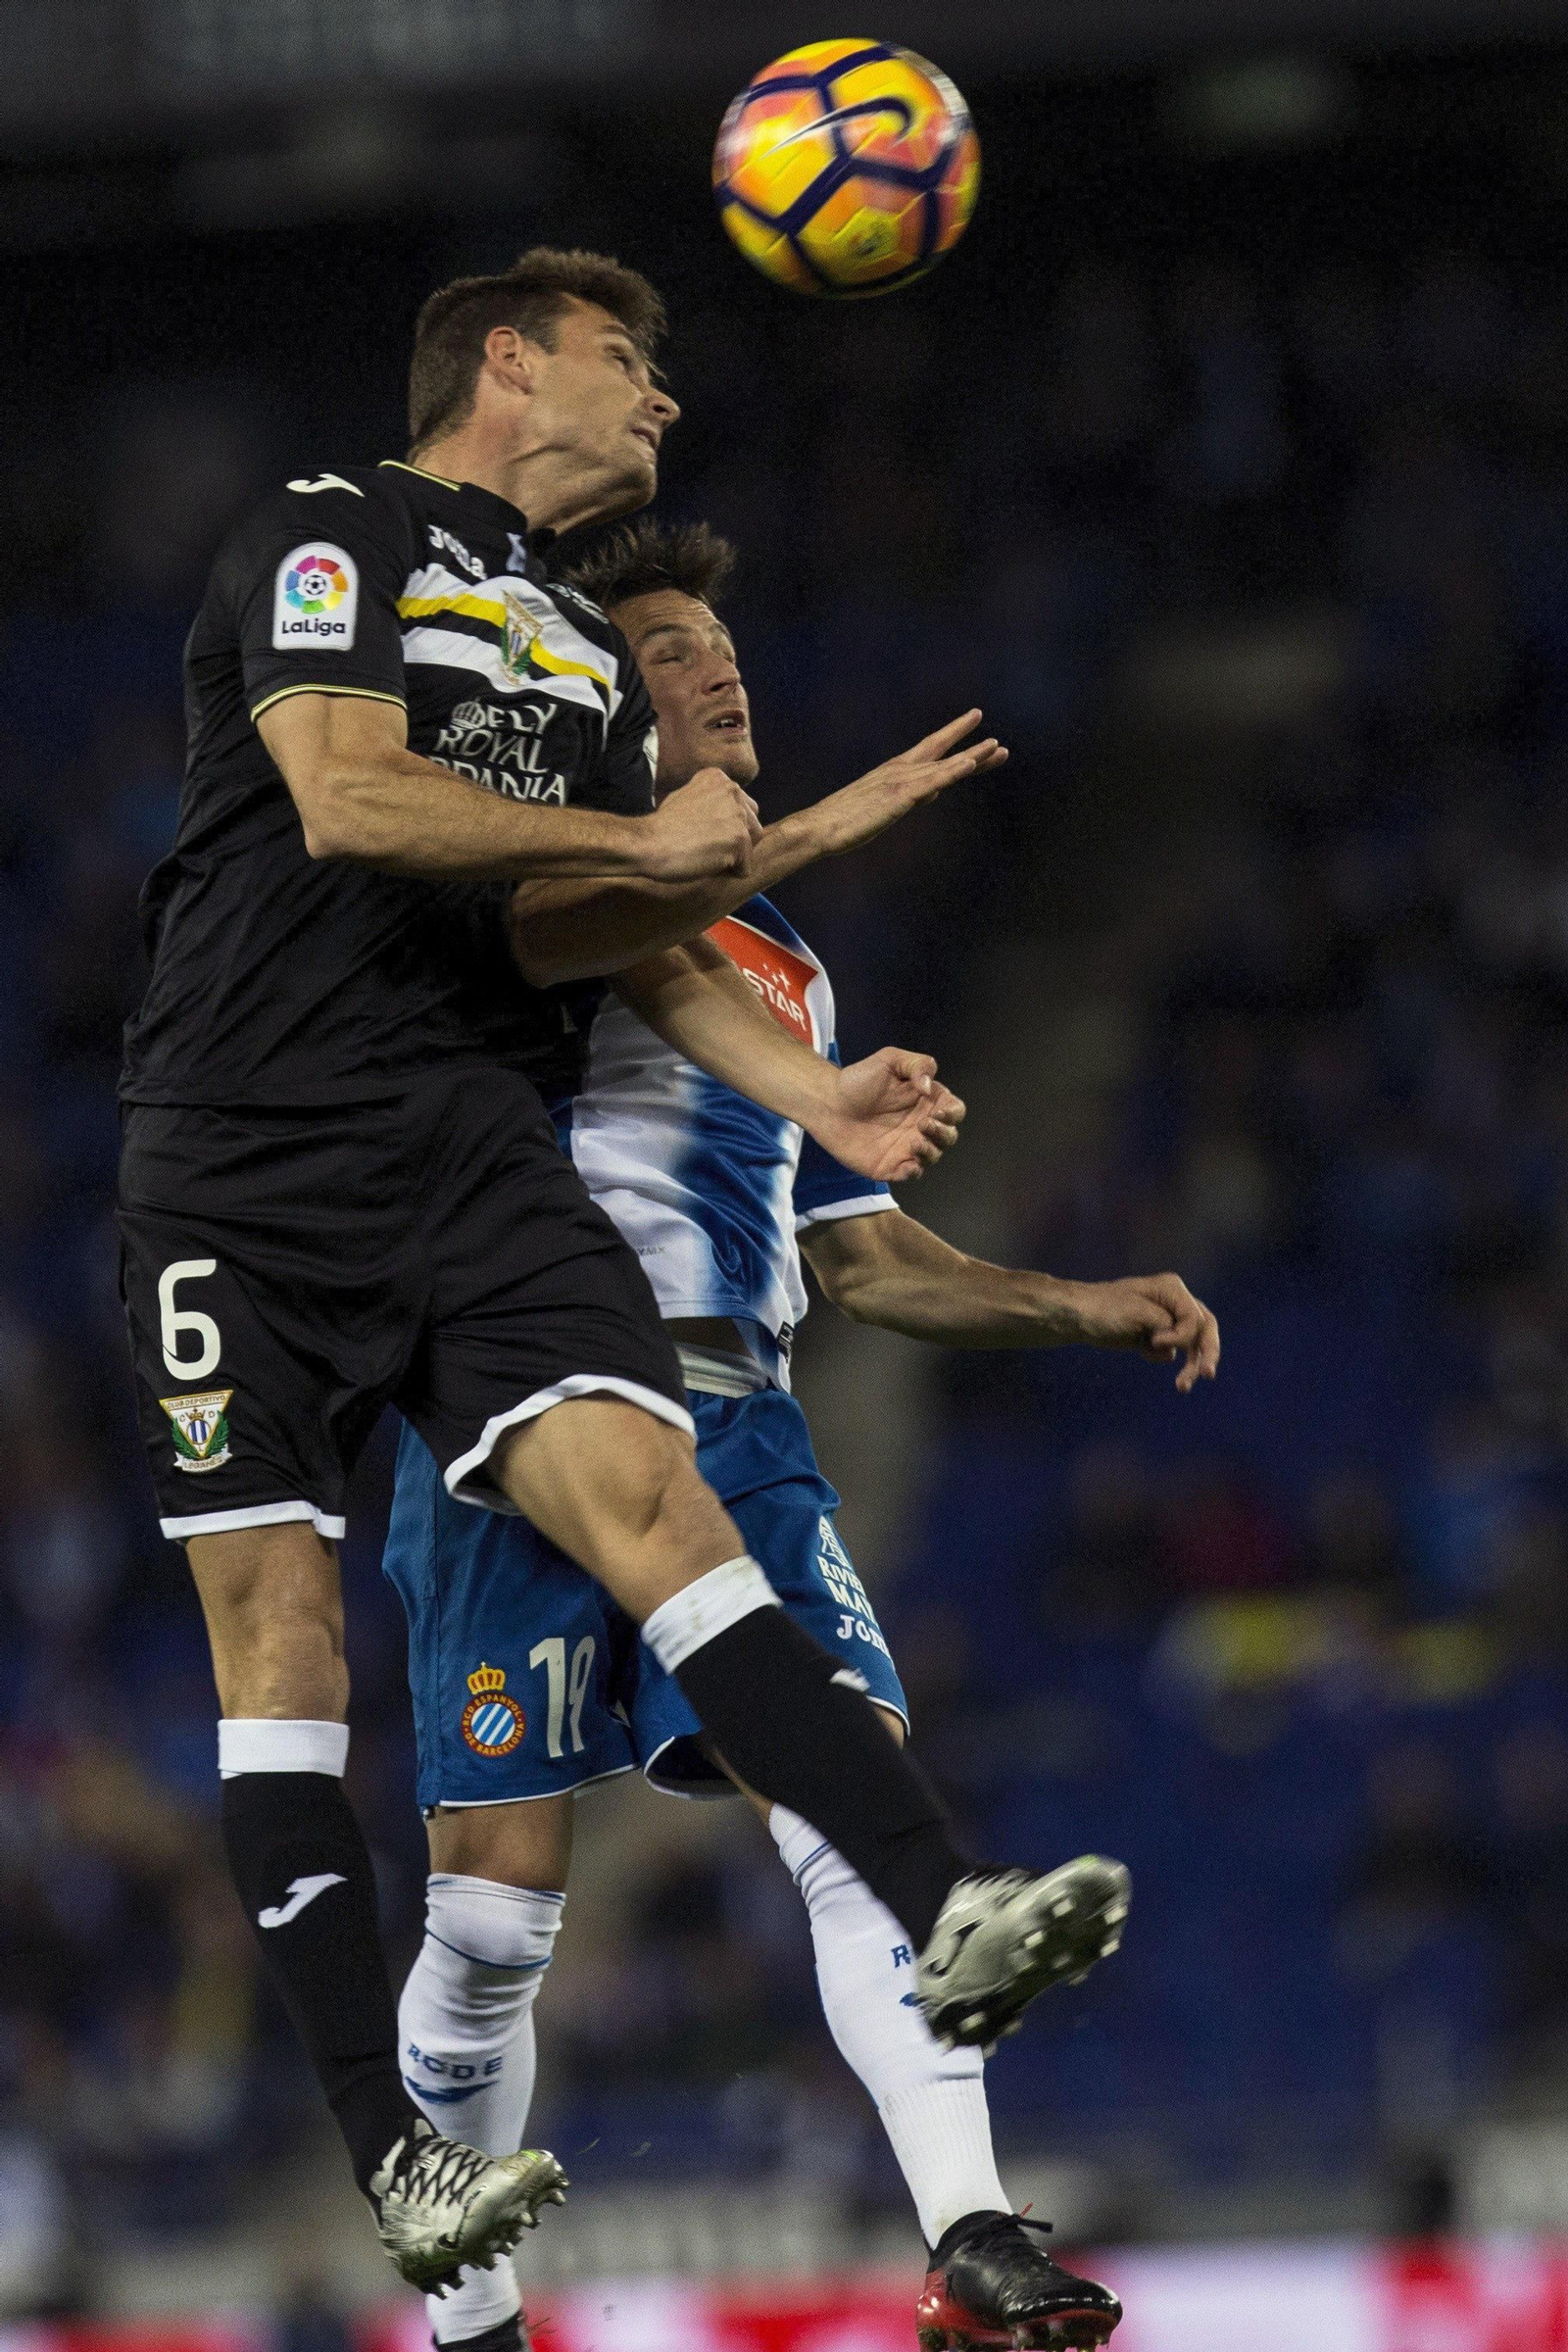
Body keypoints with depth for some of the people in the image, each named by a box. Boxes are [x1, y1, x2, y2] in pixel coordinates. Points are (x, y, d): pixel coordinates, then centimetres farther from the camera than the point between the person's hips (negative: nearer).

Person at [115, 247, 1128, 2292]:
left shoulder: (590, 655, 23)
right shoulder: (328, 540, -1)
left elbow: (631, 934, 24)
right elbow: (350, 798, -16)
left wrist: (811, 1092, 7)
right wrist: (647, 839, -9)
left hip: (477, 1160, 5)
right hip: (251, 1159, -5)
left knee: (646, 1494, -17)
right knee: (277, 1624, -7)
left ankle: (951, 1917, -34)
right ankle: (388, 2153, -8)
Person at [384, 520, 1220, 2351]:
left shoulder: (787, 974, 25)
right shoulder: (538, 871, 3)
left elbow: (863, 1260, 27)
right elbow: (510, 932, -24)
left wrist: (1089, 1307, 14)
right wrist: (791, 841, -28)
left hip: (735, 1427, 5)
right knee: (498, 1904, -3)